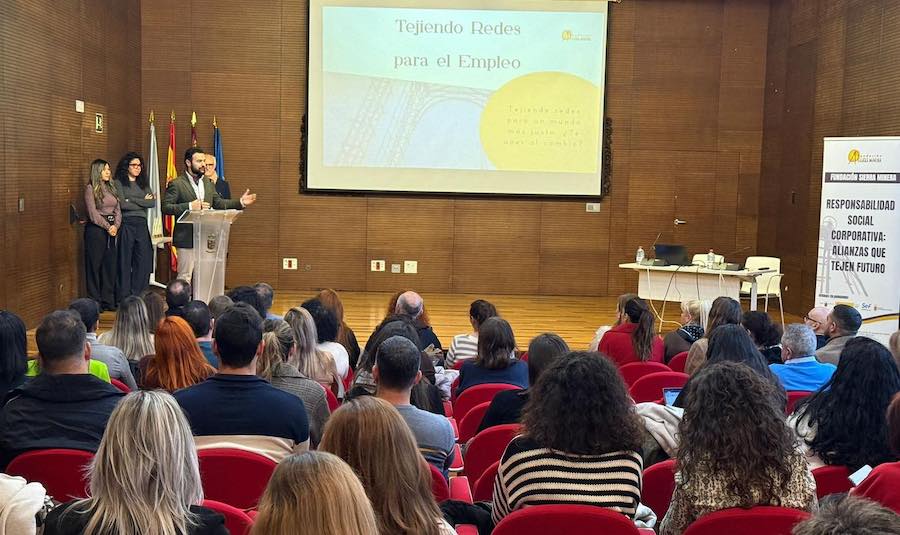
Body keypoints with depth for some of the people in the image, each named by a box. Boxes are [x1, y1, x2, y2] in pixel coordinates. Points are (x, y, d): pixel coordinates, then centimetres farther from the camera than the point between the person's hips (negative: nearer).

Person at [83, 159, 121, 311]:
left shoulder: (112, 188, 15)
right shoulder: (90, 188, -4)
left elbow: (118, 210, 12)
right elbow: (93, 214, -10)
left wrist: (116, 226, -4)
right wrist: (108, 227, -11)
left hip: (113, 229, 6)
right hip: (96, 230, -6)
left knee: (111, 265, 7)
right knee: (95, 265, -1)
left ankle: (108, 300, 13)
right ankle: (95, 302, 4)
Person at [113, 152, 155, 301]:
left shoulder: (143, 183, 17)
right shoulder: (119, 182, 2)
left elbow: (153, 203, 3)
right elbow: (122, 204, -11)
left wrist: (132, 200, -5)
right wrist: (143, 202, -2)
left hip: (142, 224, 5)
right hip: (126, 224, -5)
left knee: (144, 261, 1)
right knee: (125, 262, -1)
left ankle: (137, 297, 8)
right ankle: (124, 298, 5)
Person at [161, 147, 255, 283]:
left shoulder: (208, 183, 15)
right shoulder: (176, 184, -7)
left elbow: (218, 203, 16)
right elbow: (166, 208, -13)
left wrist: (240, 203, 3)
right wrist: (190, 206, -23)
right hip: (187, 238, -6)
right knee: (185, 276, -1)